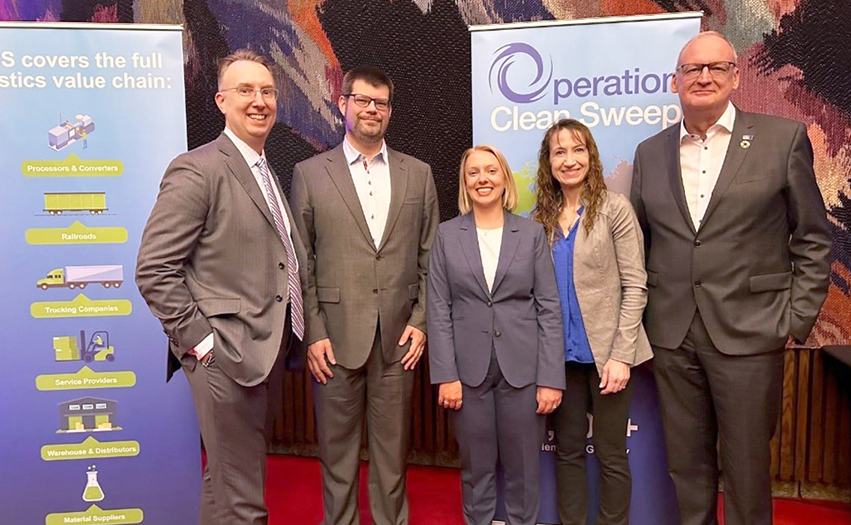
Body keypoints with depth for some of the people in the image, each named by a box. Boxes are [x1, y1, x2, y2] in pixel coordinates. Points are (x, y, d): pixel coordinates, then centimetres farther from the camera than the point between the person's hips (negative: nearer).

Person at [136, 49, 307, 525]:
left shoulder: (268, 173, 15)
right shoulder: (197, 170, -11)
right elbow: (154, 270, -15)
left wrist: (288, 335, 12)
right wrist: (198, 339, -16)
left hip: (267, 351, 8)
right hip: (227, 356, -8)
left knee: (227, 481, 22)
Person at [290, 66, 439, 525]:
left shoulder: (418, 174, 9)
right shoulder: (310, 174, 3)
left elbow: (430, 257, 9)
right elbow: (301, 262, 0)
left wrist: (421, 321, 1)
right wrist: (313, 333, -5)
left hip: (399, 336, 2)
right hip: (336, 336, -1)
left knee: (393, 448, 12)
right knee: (336, 449, 10)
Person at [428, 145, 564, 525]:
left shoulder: (532, 233, 3)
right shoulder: (447, 235, 4)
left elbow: (549, 309, 0)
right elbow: (439, 309, 1)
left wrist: (551, 377, -6)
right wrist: (445, 375, -6)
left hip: (522, 368, 0)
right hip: (469, 369, 0)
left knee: (523, 468, 10)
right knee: (476, 468, 12)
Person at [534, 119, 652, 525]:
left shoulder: (614, 209, -5)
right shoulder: (541, 218, 6)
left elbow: (634, 286, -8)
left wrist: (621, 355, -13)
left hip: (606, 351, -3)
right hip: (561, 354, 4)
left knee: (610, 454, 7)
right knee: (567, 450, 14)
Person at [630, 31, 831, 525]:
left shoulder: (784, 138, -1)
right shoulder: (650, 152, 7)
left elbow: (813, 240, 1)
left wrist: (796, 320, -4)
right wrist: (641, 317, 7)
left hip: (748, 334, -3)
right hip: (672, 336, 3)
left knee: (746, 465, 10)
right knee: (687, 464, 15)